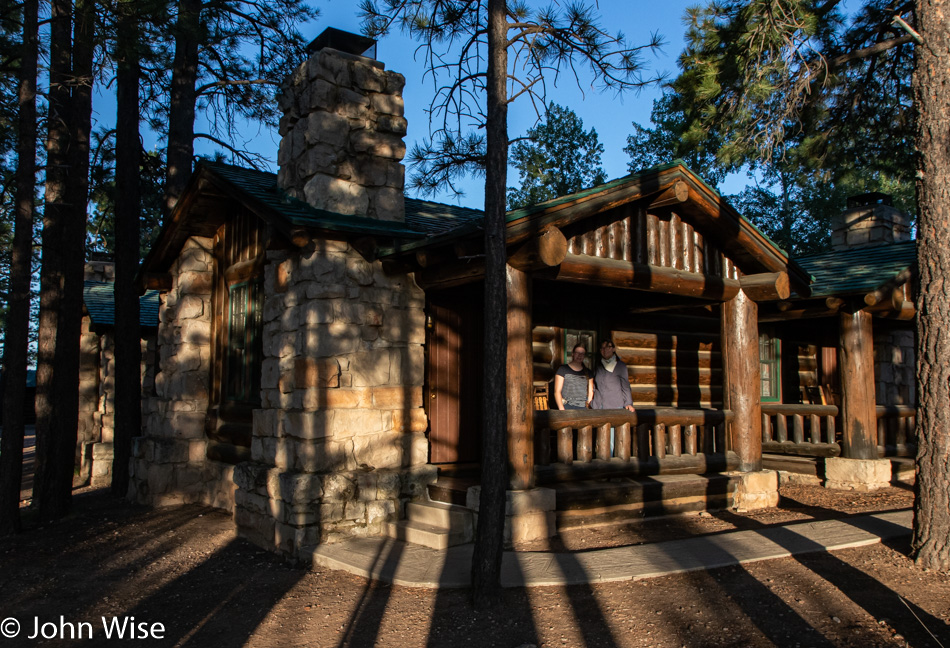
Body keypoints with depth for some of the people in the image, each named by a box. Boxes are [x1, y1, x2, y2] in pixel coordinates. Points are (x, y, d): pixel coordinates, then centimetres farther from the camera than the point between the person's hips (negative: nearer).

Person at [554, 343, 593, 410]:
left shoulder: (588, 373, 15)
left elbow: (590, 392, 18)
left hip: (583, 408, 3)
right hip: (566, 407, -3)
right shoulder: (562, 369, 4)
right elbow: (557, 391, -1)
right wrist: (561, 409, -11)